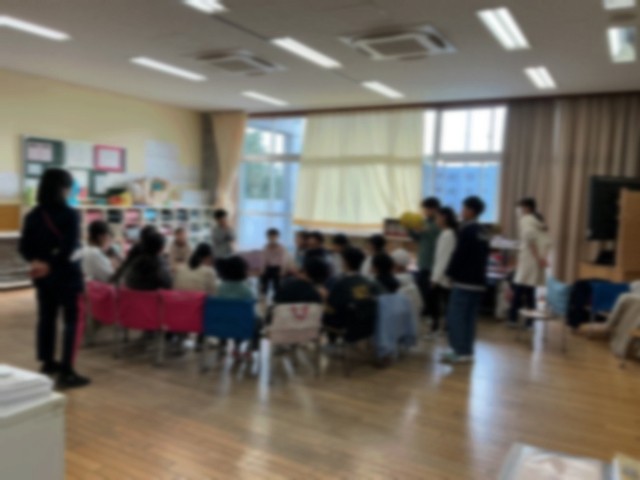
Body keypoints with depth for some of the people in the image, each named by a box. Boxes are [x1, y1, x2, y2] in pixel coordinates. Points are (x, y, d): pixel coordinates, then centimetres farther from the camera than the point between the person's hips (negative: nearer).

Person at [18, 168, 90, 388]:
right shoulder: (70, 215, -15)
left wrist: (36, 262, -8)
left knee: (46, 318, 17)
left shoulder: (33, 215, 4)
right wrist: (50, 265, -9)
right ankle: (66, 373, -2)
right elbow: (68, 249, -21)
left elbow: (24, 247, 2)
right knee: (72, 321, 0)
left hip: (43, 276, 7)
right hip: (66, 274, -7)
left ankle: (48, 363, 31)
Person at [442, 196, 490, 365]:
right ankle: (467, 351, 15)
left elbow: (458, 254, -15)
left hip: (463, 281, -9)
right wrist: (480, 274, 18)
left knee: (455, 317, -3)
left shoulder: (466, 231, -13)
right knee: (469, 317, 12)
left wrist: (451, 273, -4)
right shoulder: (483, 232, 14)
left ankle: (460, 352, -2)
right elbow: (485, 256, 18)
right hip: (478, 281, 9)